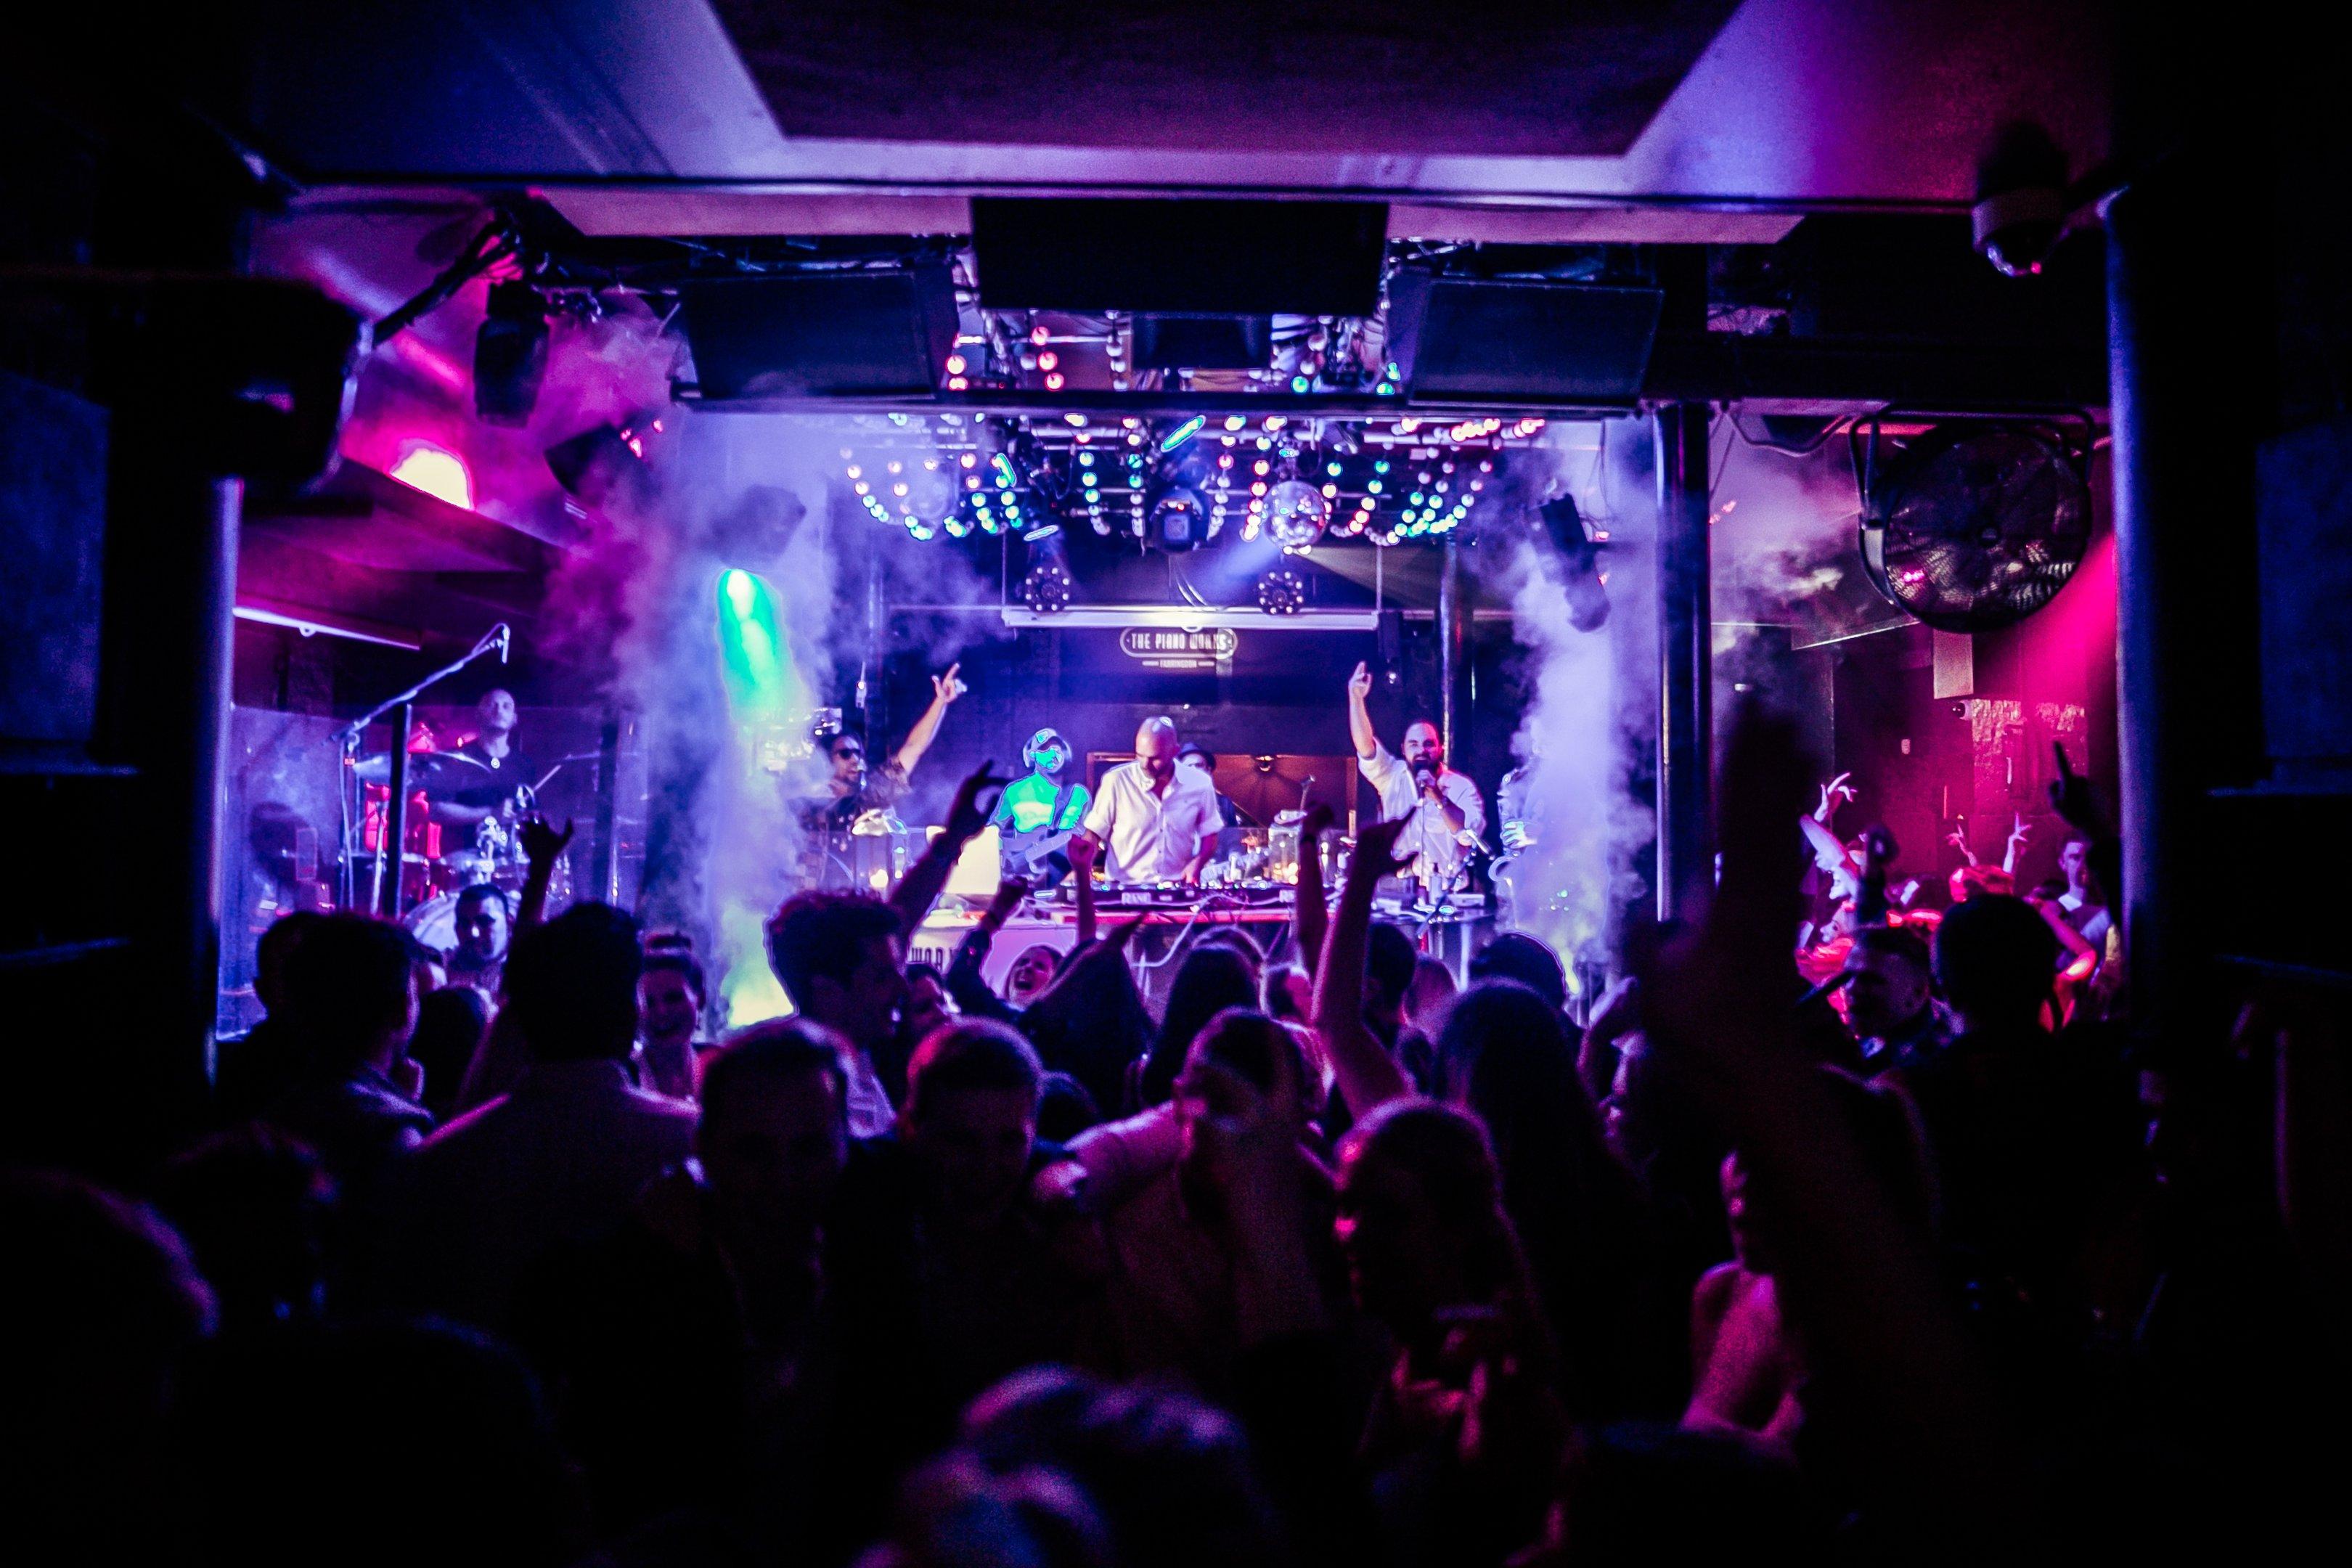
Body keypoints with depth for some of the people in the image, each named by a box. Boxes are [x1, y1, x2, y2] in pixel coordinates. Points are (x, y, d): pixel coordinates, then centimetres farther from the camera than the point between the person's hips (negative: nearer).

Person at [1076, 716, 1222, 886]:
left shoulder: (1200, 784, 0)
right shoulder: (1116, 781, -6)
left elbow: (1209, 835, 13)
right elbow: (1094, 832, 1)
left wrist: (1197, 863, -6)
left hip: (1178, 889, 0)